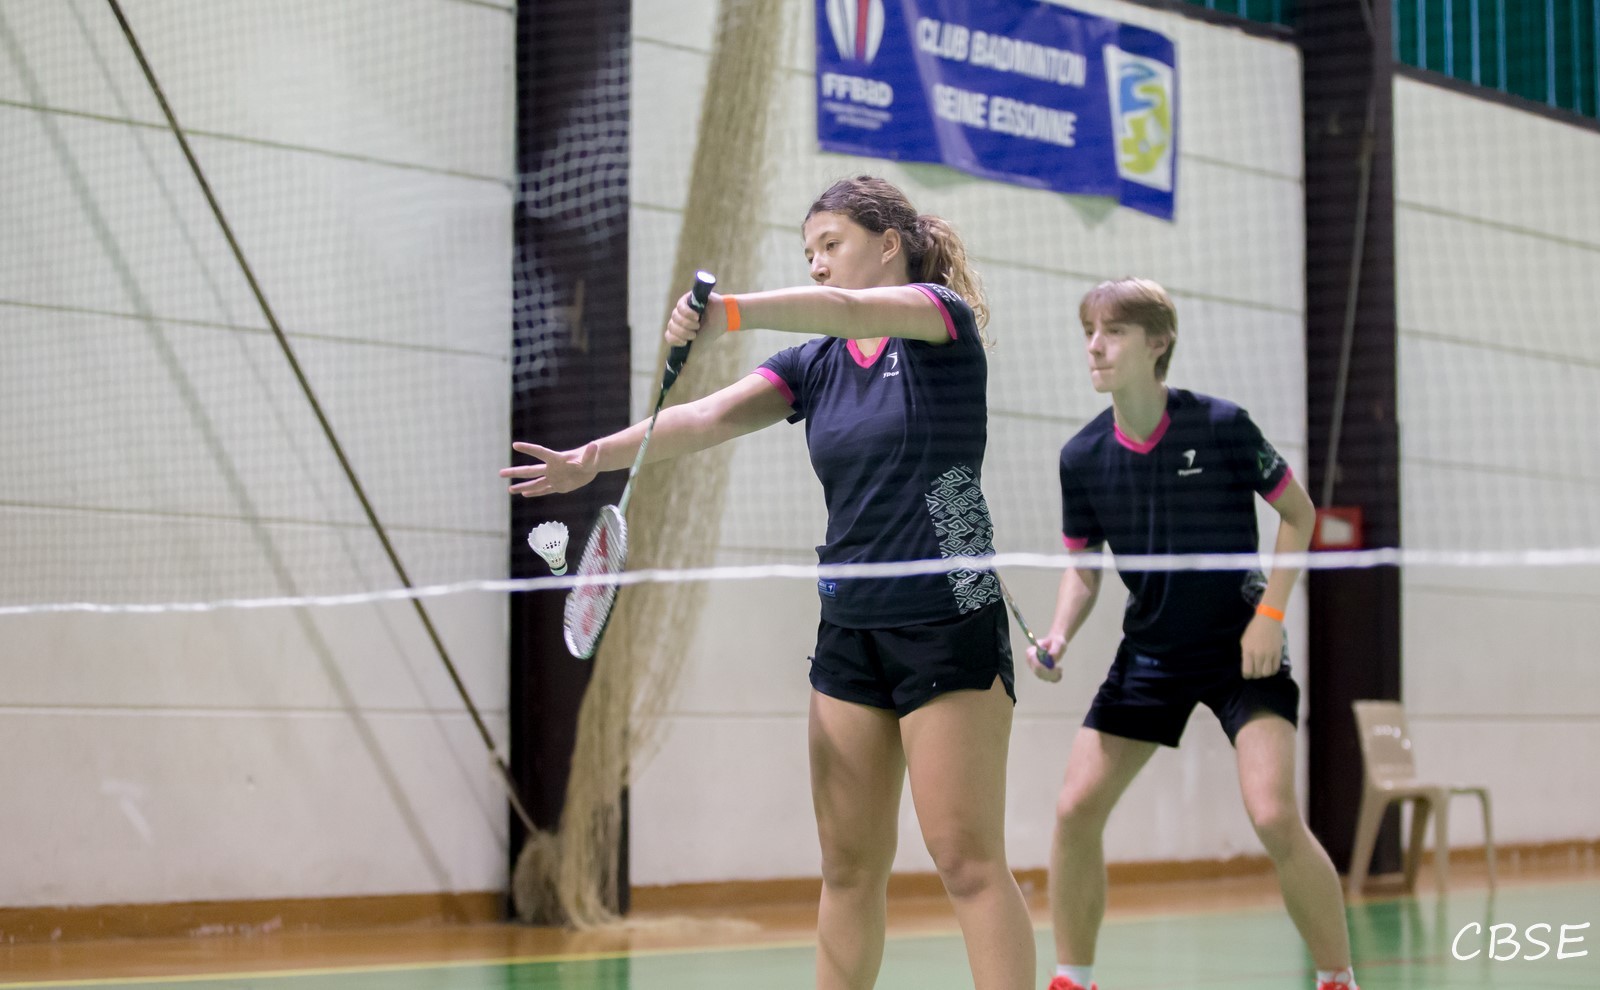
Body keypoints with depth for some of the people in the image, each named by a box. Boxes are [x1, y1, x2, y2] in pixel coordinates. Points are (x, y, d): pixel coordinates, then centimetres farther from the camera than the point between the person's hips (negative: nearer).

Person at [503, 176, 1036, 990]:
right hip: (850, 629, 6)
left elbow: (849, 309, -25)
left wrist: (732, 310, -42)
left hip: (948, 625, -6)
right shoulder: (815, 366, 12)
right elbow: (706, 418, -3)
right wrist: (598, 455, -20)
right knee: (849, 866, 6)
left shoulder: (945, 319, -4)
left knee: (968, 860, -7)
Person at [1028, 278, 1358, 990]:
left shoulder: (1220, 425, -14)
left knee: (1275, 816, -18)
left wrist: (1270, 613, -12)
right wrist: (1057, 638, -10)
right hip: (1150, 653, 4)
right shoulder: (1082, 457, -4)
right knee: (1076, 807, -3)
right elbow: (1083, 565, 8)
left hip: (1242, 649, -4)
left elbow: (1299, 513, -3)